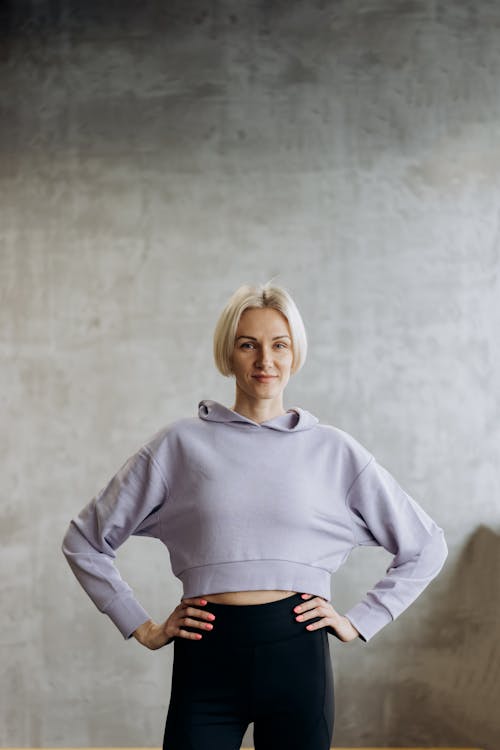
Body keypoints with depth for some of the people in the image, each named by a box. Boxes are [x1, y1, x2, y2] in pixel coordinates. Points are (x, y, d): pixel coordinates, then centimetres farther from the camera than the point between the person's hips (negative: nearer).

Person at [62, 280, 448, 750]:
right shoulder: (182, 443, 2)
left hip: (296, 656, 1)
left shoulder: (333, 450, 4)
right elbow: (84, 539, 8)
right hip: (206, 661, 0)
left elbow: (425, 545, 12)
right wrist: (142, 628, 4)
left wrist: (359, 622, 5)